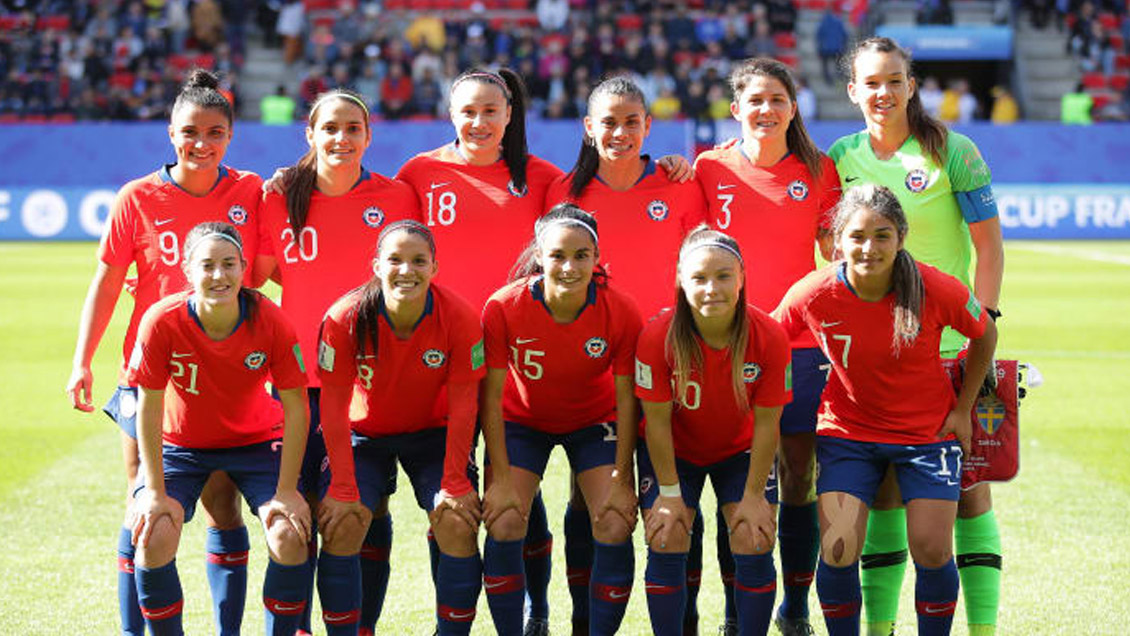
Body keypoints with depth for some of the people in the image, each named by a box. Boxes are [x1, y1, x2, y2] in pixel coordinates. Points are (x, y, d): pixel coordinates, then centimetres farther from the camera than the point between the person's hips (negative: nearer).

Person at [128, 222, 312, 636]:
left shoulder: (270, 322, -23)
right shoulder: (162, 321, -24)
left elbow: (295, 409, -14)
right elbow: (148, 410, -15)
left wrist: (286, 491, -16)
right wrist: (156, 492, -15)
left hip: (257, 441, 0)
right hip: (180, 444, 0)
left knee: (290, 536, -21)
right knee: (154, 536, -23)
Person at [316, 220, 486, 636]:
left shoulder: (460, 319, -21)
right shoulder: (345, 319, -23)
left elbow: (462, 405, -14)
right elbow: (334, 406, -18)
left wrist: (454, 484, -17)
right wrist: (343, 488, -20)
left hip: (433, 434, 0)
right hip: (364, 435, 0)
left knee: (458, 525, -18)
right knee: (341, 526, -19)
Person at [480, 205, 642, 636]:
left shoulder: (620, 313, -25)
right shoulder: (503, 308, -27)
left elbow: (626, 399, -14)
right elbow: (491, 398, -18)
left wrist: (621, 480, -15)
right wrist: (502, 479, -20)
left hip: (594, 422, 1)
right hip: (522, 419, 0)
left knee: (615, 527, -13)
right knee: (503, 525, -15)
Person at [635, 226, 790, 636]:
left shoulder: (769, 338, -25)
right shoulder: (657, 337, -28)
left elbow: (766, 423, -16)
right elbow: (657, 420, -17)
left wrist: (754, 495, -12)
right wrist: (670, 492, -13)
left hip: (741, 449, 1)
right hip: (673, 451, -1)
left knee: (754, 545, -9)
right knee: (666, 544, -10)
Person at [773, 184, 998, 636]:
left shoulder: (938, 291, -22)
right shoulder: (812, 296, -20)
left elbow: (984, 336, -1)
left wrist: (963, 409, 1)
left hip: (929, 431, 0)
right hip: (847, 431, 1)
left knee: (932, 551, -7)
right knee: (838, 551, -12)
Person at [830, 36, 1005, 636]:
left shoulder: (952, 151, -4)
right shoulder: (841, 158, 7)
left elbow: (989, 245, -3)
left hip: (950, 341, -3)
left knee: (966, 483, -4)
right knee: (881, 483, 5)